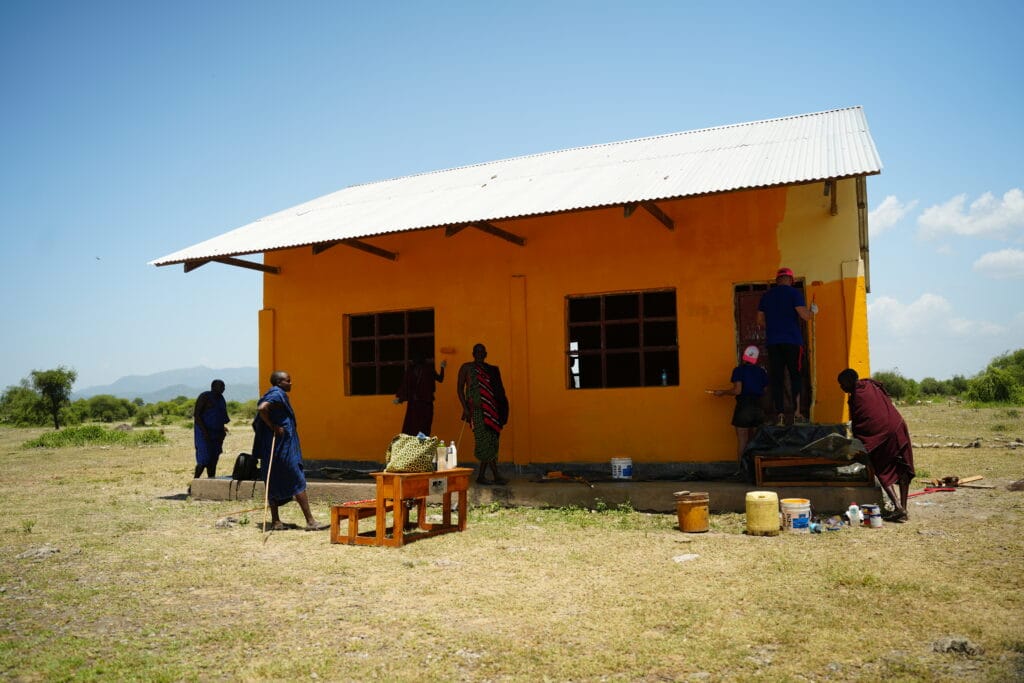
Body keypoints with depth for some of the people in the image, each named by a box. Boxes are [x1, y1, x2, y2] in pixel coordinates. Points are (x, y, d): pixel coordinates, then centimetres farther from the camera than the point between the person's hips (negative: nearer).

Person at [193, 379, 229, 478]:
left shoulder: (221, 399, 13)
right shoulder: (204, 397, -9)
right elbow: (196, 414, -13)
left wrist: (223, 428, 9)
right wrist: (204, 431, -20)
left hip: (217, 434, 7)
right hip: (204, 433, -7)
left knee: (213, 459, 6)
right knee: (204, 459, -11)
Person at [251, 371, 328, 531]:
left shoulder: (277, 395, 16)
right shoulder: (277, 395, -12)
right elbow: (261, 408, -29)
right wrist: (273, 427, -21)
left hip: (275, 448, 10)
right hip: (282, 447, -10)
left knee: (275, 484, 10)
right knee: (298, 481, -7)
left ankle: (275, 521, 14)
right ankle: (310, 521, -6)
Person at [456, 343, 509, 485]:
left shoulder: (492, 370, 16)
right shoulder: (466, 367, 7)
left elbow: (499, 390, 16)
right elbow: (460, 388, 3)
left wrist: (501, 408, 5)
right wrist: (465, 408, -8)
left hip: (490, 409, 4)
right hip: (476, 409, -4)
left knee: (489, 442, 1)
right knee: (486, 441, -11)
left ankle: (481, 476, 9)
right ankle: (495, 476, -10)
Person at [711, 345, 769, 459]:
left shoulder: (739, 370, -6)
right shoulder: (761, 371, 7)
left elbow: (737, 390, -14)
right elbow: (764, 390, 6)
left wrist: (722, 392, -1)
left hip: (743, 407, -5)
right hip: (758, 408, 5)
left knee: (742, 441, -1)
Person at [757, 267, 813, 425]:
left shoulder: (766, 295, 12)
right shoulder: (794, 293, -1)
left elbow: (760, 321, 13)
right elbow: (804, 315, -11)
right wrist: (811, 311, 11)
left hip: (772, 342, 3)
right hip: (792, 341, -3)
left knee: (776, 378, 3)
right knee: (796, 376, 4)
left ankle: (779, 414, -3)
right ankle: (797, 413, -4)